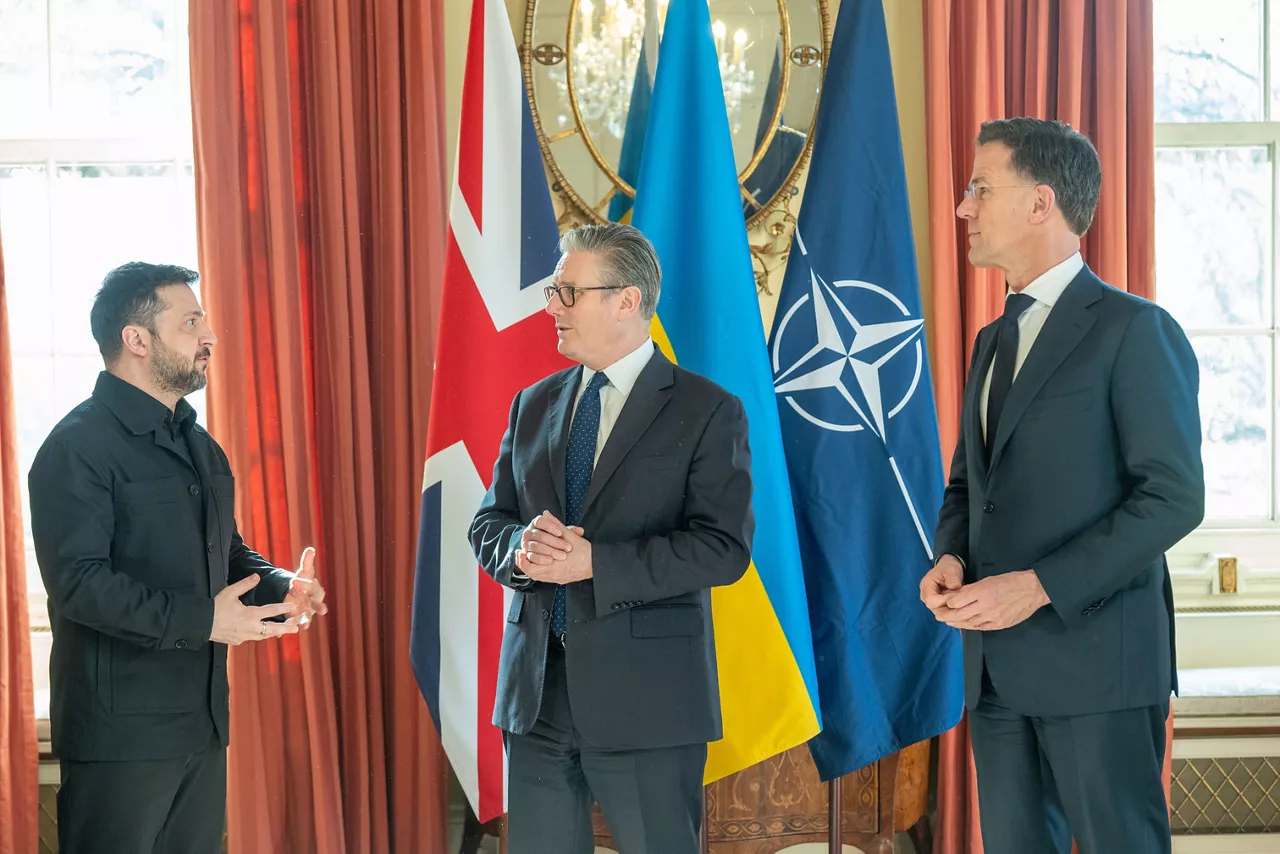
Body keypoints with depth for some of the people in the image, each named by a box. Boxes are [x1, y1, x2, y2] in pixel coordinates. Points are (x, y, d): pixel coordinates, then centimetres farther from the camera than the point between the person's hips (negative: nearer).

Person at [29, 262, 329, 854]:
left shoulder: (199, 446, 16)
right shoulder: (80, 446, -13)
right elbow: (79, 582, -21)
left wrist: (279, 585, 2)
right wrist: (200, 620, -24)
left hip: (202, 718, 8)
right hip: (120, 732, -8)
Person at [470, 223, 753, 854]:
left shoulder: (707, 411, -5)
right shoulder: (534, 405, 13)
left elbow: (723, 547, -13)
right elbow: (487, 525, 14)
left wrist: (595, 562, -20)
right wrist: (521, 547, -11)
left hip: (645, 699, -5)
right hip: (536, 691, 5)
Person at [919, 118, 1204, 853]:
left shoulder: (1134, 331, -8)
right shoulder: (995, 340, 17)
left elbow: (1175, 496, -14)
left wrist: (1041, 586, -18)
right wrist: (951, 557, 1)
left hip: (1096, 657, -7)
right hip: (998, 663, 7)